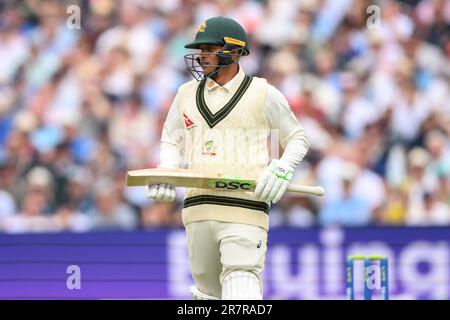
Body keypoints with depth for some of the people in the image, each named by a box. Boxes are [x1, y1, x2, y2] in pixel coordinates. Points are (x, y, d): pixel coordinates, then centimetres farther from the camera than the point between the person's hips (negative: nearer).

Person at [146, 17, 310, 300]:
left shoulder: (264, 95, 2)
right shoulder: (187, 95, 15)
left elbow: (298, 139, 10)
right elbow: (171, 141, 24)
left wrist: (282, 168, -10)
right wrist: (165, 172, 3)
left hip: (246, 209, -5)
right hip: (197, 210, 5)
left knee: (241, 288, -19)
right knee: (208, 290, 10)